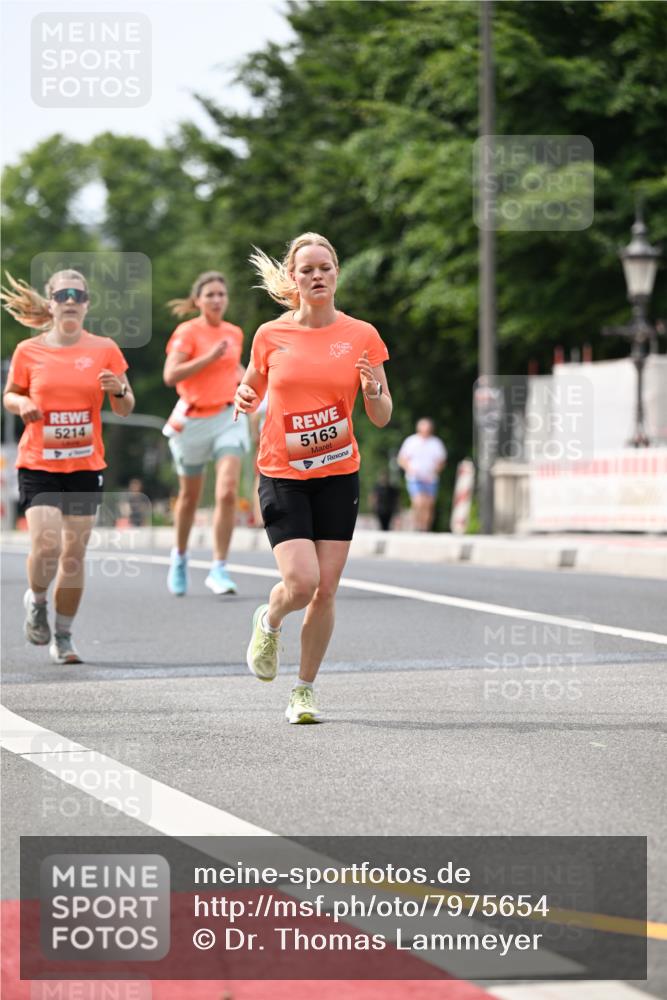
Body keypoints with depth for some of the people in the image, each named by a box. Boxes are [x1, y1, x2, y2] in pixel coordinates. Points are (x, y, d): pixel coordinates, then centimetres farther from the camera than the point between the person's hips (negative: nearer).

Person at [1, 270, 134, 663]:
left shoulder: (104, 349, 1)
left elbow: (125, 409, 6)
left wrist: (118, 390, -16)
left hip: (86, 466, 1)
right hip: (39, 465, -1)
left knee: (74, 553, 2)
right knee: (46, 546, -17)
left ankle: (63, 636, 18)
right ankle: (37, 601, 16)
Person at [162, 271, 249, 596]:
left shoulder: (235, 334, 8)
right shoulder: (187, 332, -8)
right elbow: (170, 375, -20)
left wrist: (245, 377, 8)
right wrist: (210, 357, -24)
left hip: (229, 417, 3)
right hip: (193, 420, -3)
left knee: (228, 492, -15)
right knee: (190, 496, 12)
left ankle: (219, 568, -11)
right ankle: (180, 556, 37)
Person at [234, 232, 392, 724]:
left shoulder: (361, 336, 0)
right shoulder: (271, 336, 0)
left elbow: (382, 418, 3)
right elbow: (253, 390, 16)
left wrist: (373, 390, -18)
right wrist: (245, 401, -7)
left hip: (338, 476, 1)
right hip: (282, 475, -1)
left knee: (325, 591, -1)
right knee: (301, 581, -16)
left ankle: (304, 690, 15)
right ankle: (269, 623, 20)